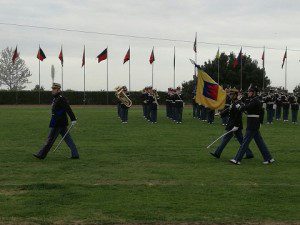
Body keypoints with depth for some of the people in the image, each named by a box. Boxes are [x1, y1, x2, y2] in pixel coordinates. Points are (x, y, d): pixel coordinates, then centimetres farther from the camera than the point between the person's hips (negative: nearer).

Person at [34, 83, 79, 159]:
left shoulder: (61, 99, -17)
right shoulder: (55, 98, 16)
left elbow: (68, 109, -23)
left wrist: (73, 119, -27)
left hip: (57, 124, -10)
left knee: (50, 139, -2)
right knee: (68, 139, 10)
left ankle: (41, 155, 6)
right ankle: (75, 154, 11)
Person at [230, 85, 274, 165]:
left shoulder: (255, 101, -16)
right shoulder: (252, 100, 16)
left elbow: (247, 107, -24)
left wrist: (241, 107, -6)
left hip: (252, 125, -10)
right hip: (254, 125, 10)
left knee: (245, 141, -6)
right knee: (259, 141, 12)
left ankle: (237, 160, -3)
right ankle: (269, 158, 16)